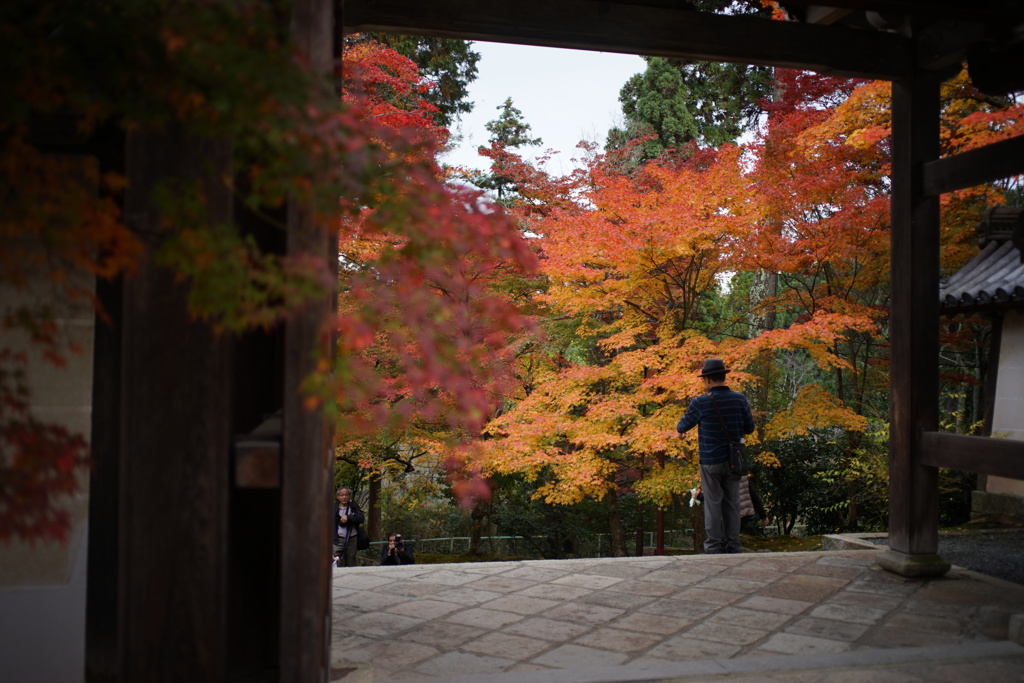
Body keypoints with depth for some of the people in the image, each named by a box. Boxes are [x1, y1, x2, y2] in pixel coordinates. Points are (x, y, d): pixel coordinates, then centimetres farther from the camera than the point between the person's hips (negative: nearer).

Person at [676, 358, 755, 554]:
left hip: (710, 461, -4)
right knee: (732, 502, 11)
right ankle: (732, 544, 16)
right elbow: (749, 428, 7)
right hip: (733, 460, 4)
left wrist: (679, 430, 26)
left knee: (713, 503, 4)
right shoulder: (739, 399, -3)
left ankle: (714, 545, 6)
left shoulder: (701, 403, -12)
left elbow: (683, 425, 3)